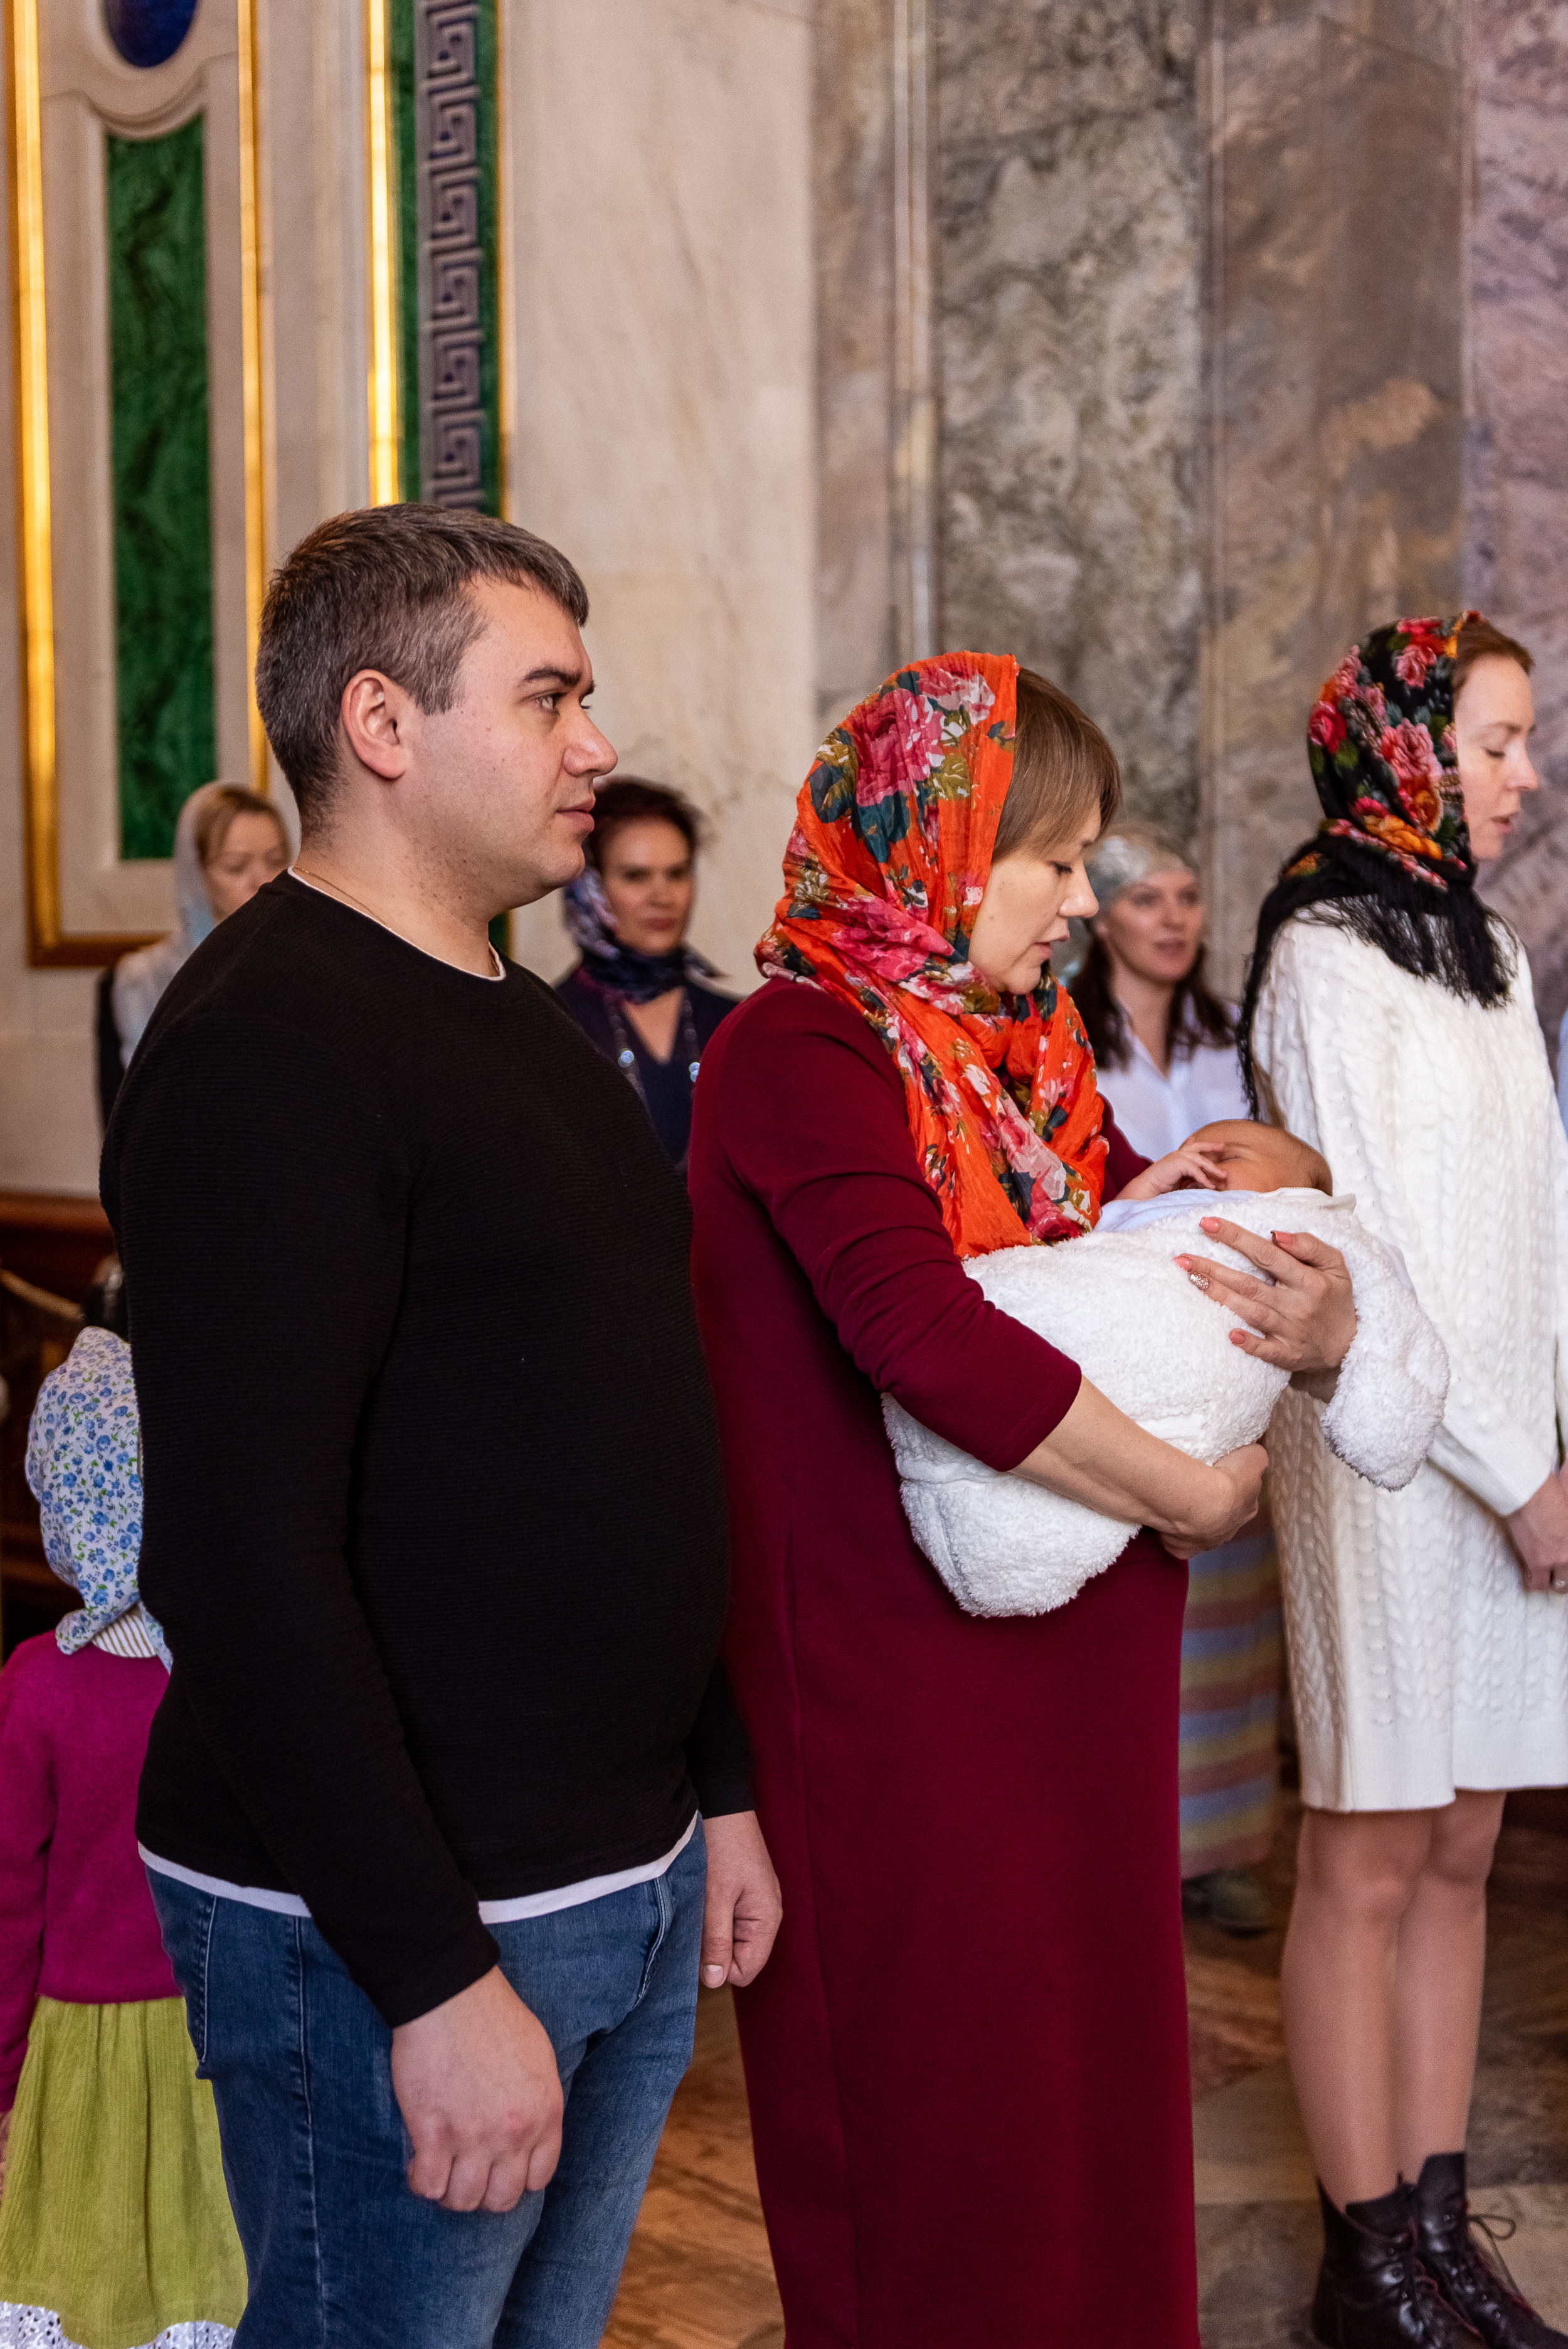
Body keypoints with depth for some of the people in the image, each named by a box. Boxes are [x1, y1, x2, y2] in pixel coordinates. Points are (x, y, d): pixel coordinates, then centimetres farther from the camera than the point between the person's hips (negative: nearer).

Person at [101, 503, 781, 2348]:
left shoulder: (522, 1021, 13)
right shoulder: (263, 1049, -16)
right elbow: (241, 1557, -23)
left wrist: (717, 1786, 18)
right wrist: (434, 1978, -23)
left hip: (631, 1883, 9)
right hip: (397, 1927, -8)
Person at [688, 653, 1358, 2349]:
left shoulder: (1017, 1054, 10)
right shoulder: (800, 1049, -16)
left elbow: (1164, 1233, 13)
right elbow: (922, 1330, -30)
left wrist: (1326, 1326, -10)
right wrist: (1193, 1498, -20)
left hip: (1065, 1669, 8)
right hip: (902, 1680, -8)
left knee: (1081, 2065, 19)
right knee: (938, 2101, 7)